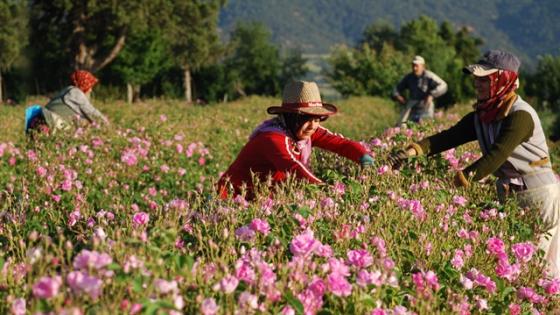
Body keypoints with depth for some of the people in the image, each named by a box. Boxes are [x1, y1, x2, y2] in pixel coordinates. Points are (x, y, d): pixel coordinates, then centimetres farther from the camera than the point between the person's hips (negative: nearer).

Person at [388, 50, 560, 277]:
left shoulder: (520, 115, -23)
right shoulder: (481, 116, 4)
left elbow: (496, 156, -31)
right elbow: (451, 136, -7)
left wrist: (460, 180, -37)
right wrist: (415, 150, -22)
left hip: (538, 193, -8)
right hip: (509, 191, 8)